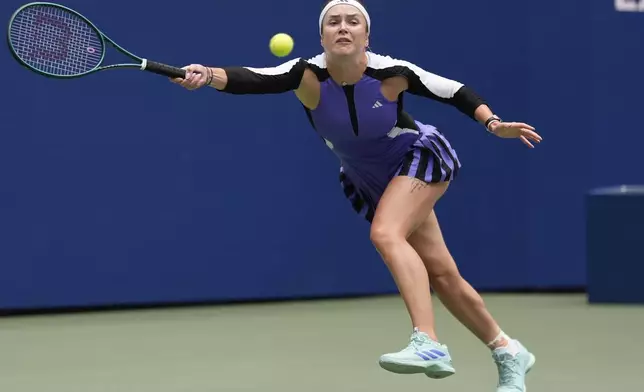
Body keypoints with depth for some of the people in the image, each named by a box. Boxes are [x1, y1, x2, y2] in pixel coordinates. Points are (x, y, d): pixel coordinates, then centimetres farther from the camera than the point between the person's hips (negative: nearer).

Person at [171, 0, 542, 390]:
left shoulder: (390, 72, -25)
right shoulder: (308, 75, -23)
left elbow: (454, 90, -9)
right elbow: (253, 79, -43)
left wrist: (493, 122, -21)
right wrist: (210, 75, -61)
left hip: (421, 158, -4)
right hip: (370, 181, 4)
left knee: (386, 233, -32)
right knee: (441, 273, 8)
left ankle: (429, 345, -38)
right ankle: (508, 352, 26)